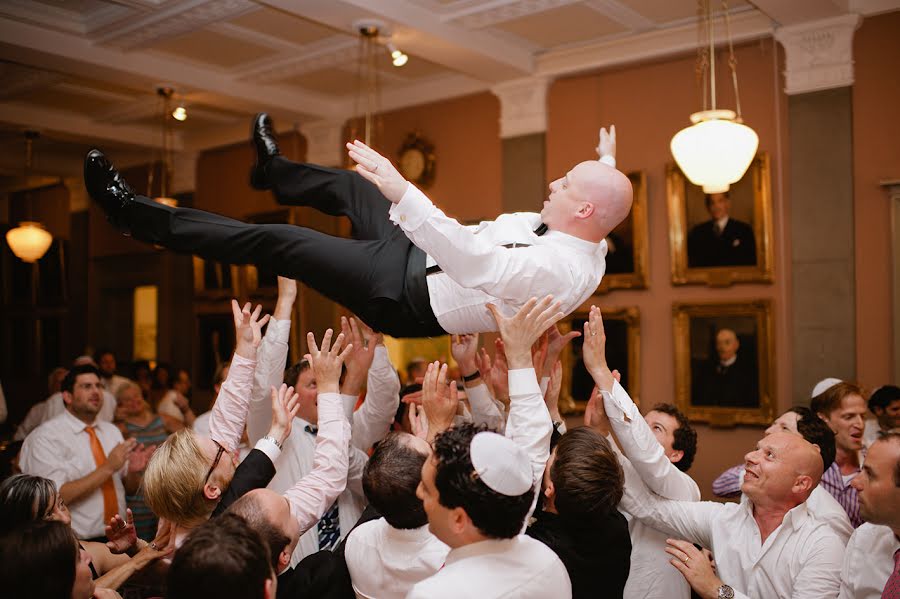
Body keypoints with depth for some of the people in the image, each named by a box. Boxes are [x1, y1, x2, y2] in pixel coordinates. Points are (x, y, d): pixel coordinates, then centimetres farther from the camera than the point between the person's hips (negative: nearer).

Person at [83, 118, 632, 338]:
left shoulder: (558, 271, -33)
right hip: (419, 255, 9)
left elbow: (471, 263, -46)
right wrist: (605, 171, 20)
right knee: (349, 185, 23)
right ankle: (275, 171, 56)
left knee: (275, 241, -7)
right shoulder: (586, 241, -4)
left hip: (405, 294, -9)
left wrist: (402, 192, -49)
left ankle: (141, 217, 8)